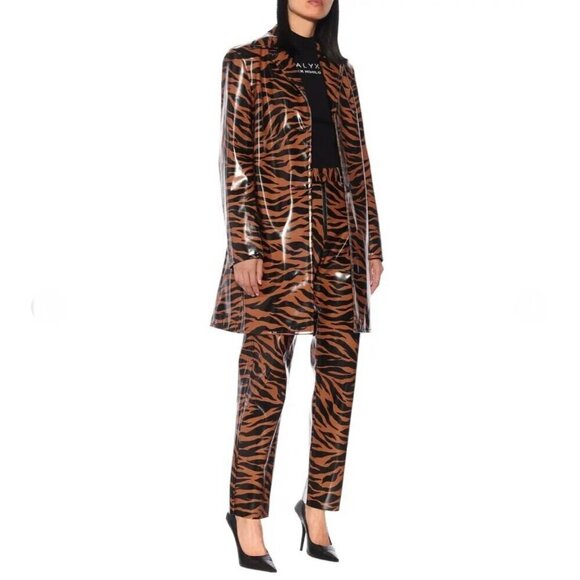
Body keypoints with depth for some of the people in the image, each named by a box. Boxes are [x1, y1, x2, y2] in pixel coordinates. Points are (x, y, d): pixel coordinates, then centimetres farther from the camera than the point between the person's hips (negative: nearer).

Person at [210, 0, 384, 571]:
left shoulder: (339, 72, 17)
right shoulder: (249, 63, 2)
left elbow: (357, 160, 17)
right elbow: (235, 159, -5)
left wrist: (372, 244, 12)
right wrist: (244, 247, -12)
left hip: (337, 240, 5)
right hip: (276, 240, -5)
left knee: (339, 373, 4)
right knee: (265, 380, -4)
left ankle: (317, 505, 16)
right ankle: (247, 515, 8)